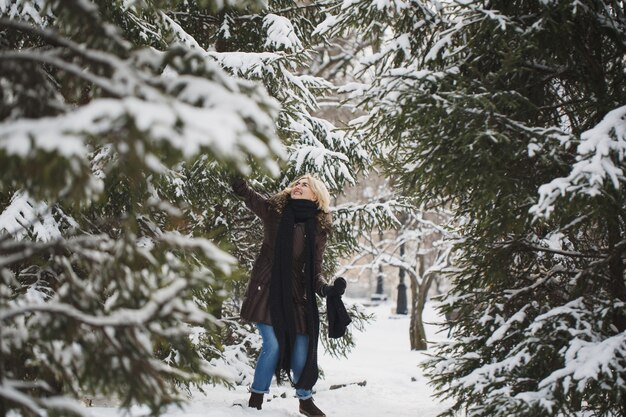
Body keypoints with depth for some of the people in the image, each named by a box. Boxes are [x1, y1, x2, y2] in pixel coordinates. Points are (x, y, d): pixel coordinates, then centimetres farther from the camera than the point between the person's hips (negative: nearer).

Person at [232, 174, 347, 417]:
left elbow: (314, 271, 0)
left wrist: (327, 290, -19)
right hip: (266, 290, -2)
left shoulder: (318, 229, 2)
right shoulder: (273, 211, 0)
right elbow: (244, 191, -12)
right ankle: (256, 397, 10)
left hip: (295, 295, 2)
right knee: (273, 344, -10)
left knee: (302, 348, 1)